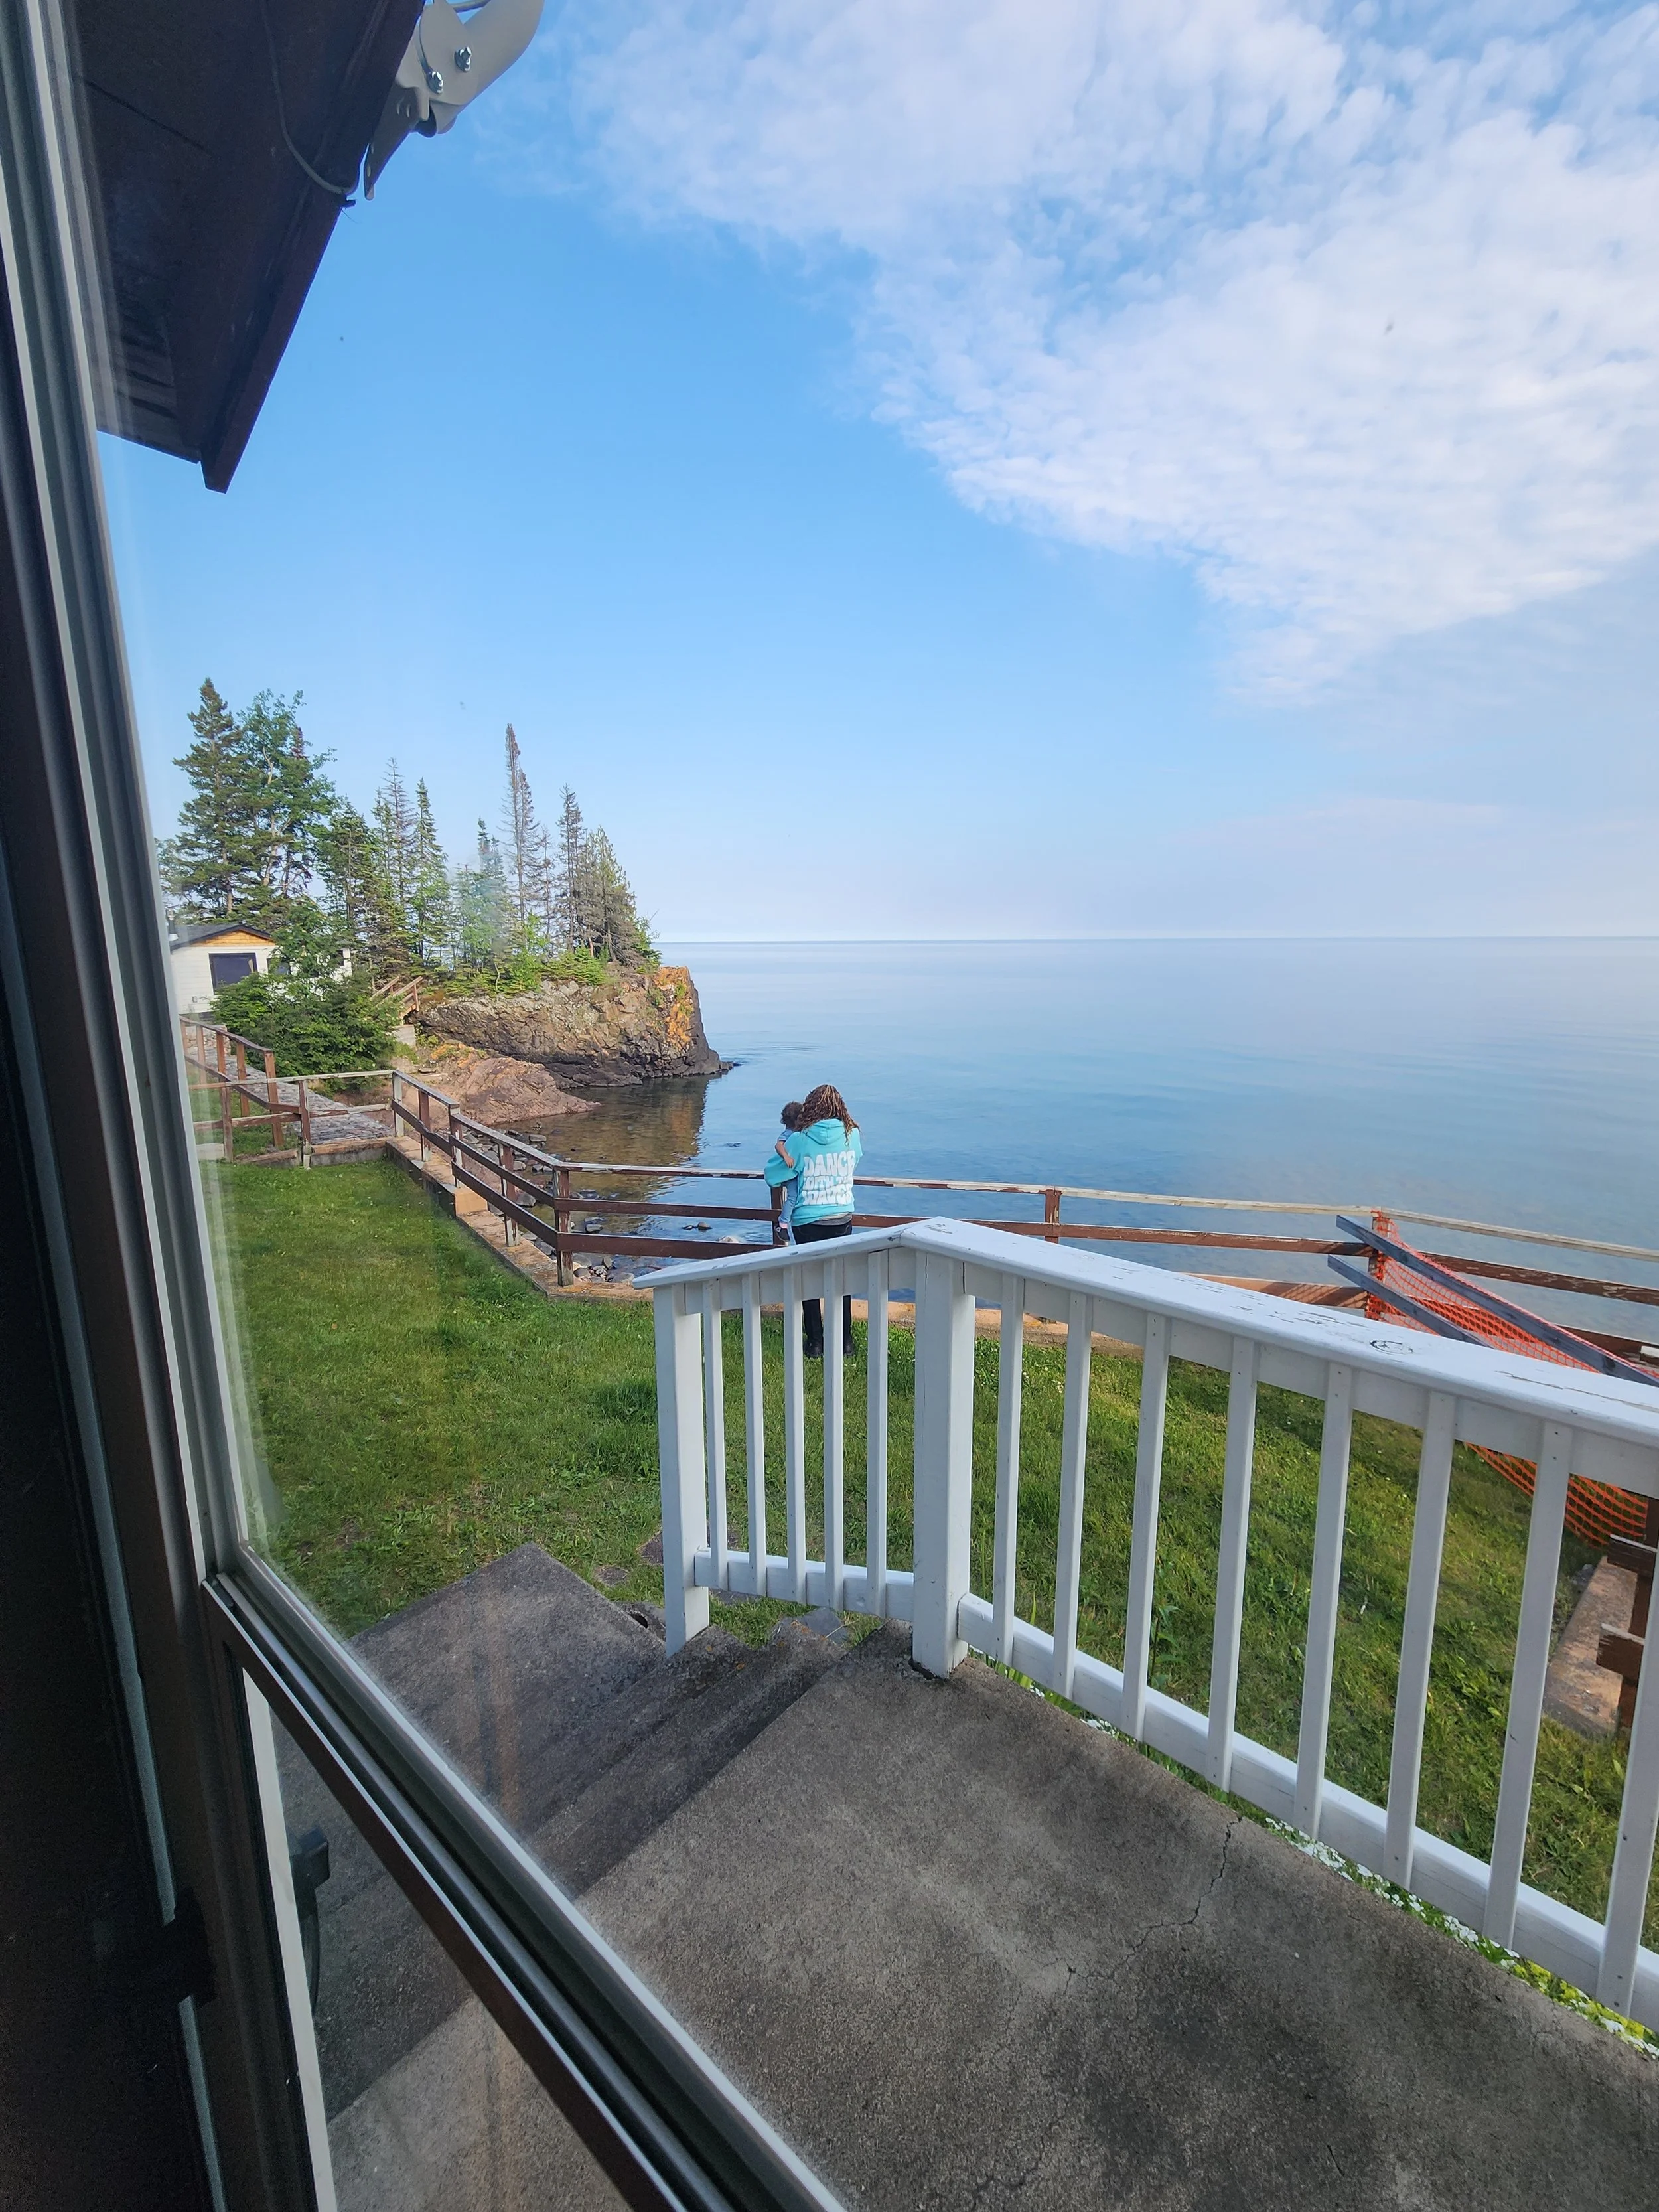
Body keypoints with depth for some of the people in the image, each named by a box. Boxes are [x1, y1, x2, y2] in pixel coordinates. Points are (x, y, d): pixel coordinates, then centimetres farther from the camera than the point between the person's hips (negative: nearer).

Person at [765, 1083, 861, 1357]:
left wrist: (781, 1147, 11)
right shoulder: (853, 1135, -5)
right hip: (842, 1219, 2)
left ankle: (815, 1342, 18)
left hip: (807, 1221, -2)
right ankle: (845, 1340, 24)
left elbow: (772, 1176, -5)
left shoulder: (799, 1140, -13)